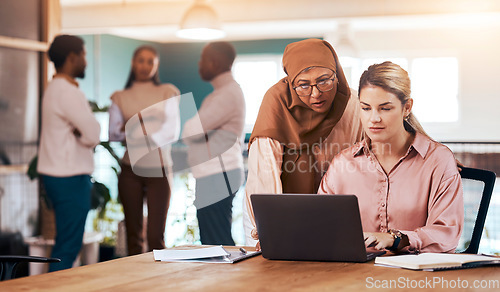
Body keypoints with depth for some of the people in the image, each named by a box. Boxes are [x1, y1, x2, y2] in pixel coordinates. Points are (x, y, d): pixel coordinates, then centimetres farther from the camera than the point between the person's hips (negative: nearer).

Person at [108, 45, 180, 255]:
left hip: (158, 168, -2)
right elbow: (112, 133, 6)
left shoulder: (167, 93, 9)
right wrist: (128, 126, -12)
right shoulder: (120, 98, 14)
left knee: (156, 236, -8)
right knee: (133, 234, 4)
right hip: (130, 169, 2)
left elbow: (173, 131, -2)